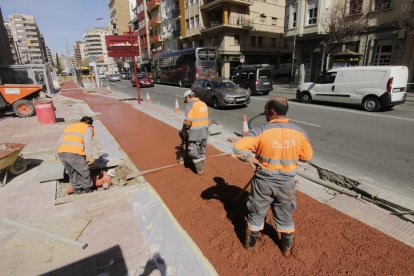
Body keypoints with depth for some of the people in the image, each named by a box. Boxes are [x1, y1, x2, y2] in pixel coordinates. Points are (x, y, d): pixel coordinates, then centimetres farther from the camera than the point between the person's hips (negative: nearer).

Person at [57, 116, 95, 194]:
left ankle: (77, 189, 31)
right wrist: (89, 157, -5)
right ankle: (87, 191, 19)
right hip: (74, 153, -7)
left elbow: (61, 142, 23)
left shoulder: (69, 127, 30)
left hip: (61, 152, 7)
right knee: (85, 172, 10)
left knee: (72, 172, 22)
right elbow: (87, 142, -6)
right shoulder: (88, 128, 11)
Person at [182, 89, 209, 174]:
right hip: (204, 132, 8)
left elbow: (188, 120, -19)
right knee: (202, 151, 20)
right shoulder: (203, 104, 10)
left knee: (194, 151, 7)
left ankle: (199, 170, 15)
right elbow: (204, 118, 9)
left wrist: (184, 130, -5)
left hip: (195, 133, -7)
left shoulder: (190, 105, -12)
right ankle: (201, 167, 33)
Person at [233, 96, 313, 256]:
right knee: (285, 215, 23)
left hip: (263, 180, -2)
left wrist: (250, 157, -10)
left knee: (256, 212, 20)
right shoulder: (299, 132, -10)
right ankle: (286, 247, 42)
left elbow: (238, 148, -26)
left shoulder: (261, 131, -20)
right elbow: (307, 156, 3)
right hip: (286, 182, 3)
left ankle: (251, 242, 40)